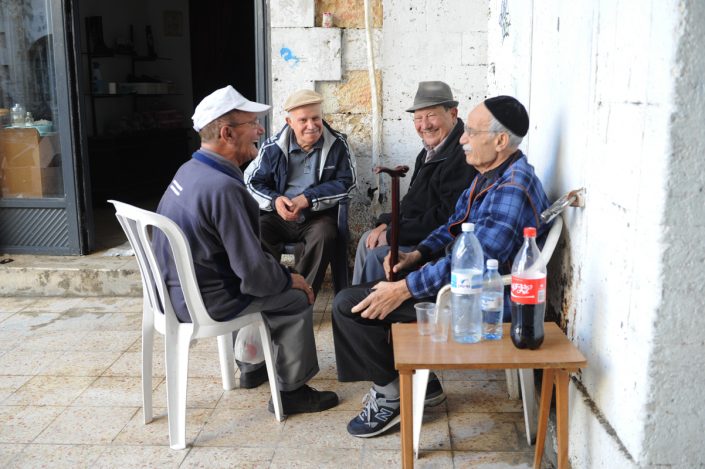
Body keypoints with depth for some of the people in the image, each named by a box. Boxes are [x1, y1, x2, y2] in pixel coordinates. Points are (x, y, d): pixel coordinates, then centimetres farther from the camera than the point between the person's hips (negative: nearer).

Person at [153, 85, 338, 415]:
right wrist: (289, 279, -6)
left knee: (277, 280, 26)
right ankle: (291, 391, 17)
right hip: (203, 302, -9)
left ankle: (253, 365, 39)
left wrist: (278, 272, 13)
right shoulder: (223, 189, -28)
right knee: (297, 298, 4)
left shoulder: (191, 169, 1)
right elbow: (255, 273, -26)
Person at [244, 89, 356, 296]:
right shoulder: (274, 147, 0)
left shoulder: (337, 144, -4)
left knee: (323, 236, -34)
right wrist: (274, 200, -17)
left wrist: (307, 199, -19)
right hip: (278, 217, 2)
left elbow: (346, 182, -7)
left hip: (318, 217, -1)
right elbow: (252, 181, 5)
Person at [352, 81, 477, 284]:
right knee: (368, 240, 11)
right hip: (417, 232, 10)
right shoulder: (431, 150, 10)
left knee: (377, 255, -17)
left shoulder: (462, 155, -24)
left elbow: (448, 216, -27)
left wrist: (393, 235, -19)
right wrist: (386, 224, 2)